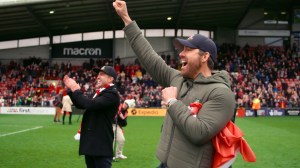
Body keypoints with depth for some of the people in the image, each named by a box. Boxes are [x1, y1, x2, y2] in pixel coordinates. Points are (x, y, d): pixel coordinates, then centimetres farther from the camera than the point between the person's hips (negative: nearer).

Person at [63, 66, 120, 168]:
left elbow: (90, 104, -25)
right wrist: (71, 89, 9)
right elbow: (80, 105, 21)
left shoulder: (112, 94, -13)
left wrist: (76, 90, -12)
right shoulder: (100, 93, 18)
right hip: (91, 143, 10)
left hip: (101, 145, -10)